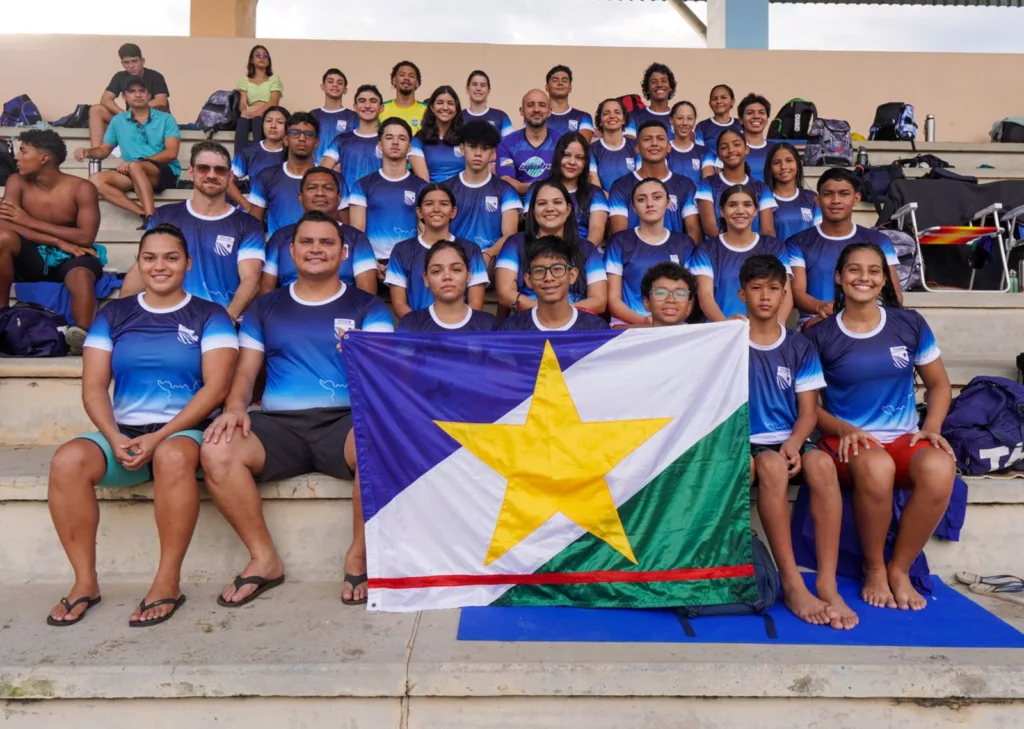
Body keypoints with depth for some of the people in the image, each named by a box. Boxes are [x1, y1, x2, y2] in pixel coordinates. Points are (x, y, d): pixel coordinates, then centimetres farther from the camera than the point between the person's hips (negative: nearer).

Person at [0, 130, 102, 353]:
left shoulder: (81, 189, -8)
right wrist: (59, 242, -20)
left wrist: (30, 221, -12)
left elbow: (86, 237, -17)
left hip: (69, 259, -3)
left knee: (81, 277, -38)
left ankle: (82, 336, -48)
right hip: (32, 256, 3)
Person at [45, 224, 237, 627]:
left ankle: (168, 582, -24)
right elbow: (93, 386, 7)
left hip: (183, 432, -3)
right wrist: (115, 438, -12)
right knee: (67, 461, -26)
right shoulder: (113, 314, 14)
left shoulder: (209, 316, 5)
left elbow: (216, 386, -7)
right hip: (122, 433, 3)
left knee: (172, 455, -37)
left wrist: (159, 437, -15)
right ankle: (85, 581, -12)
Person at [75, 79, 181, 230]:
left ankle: (151, 218, -41)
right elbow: (103, 150, 19)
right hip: (134, 176, 5)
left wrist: (135, 162, -14)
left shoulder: (166, 119, 4)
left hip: (165, 173, -5)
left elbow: (171, 153, -7)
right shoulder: (117, 121, 16)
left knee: (135, 167, -35)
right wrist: (88, 152, -6)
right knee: (96, 179, -20)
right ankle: (145, 214, -32)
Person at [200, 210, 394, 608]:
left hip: (344, 421, -2)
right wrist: (235, 406, -8)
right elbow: (245, 370, 14)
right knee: (216, 451, -27)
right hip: (279, 424, 3)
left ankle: (358, 557, -13)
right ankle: (265, 558, -8)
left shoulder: (367, 306, 10)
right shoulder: (265, 308, 18)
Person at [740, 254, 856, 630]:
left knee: (822, 464, -31)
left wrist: (794, 442, -14)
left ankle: (827, 583, -30)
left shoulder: (800, 347, 11)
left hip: (790, 440, 2)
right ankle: (792, 584, -31)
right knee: (772, 465, -36)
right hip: (746, 443, -2)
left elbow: (809, 410, 5)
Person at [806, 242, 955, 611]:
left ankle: (899, 569, -10)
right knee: (876, 467, -37)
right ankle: (874, 568, -10)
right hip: (848, 440, -2)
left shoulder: (910, 324, 6)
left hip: (905, 438, 2)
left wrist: (931, 427, -5)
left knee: (941, 469, -33)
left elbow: (939, 384, 13)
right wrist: (843, 429, -16)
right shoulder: (819, 334, 0)